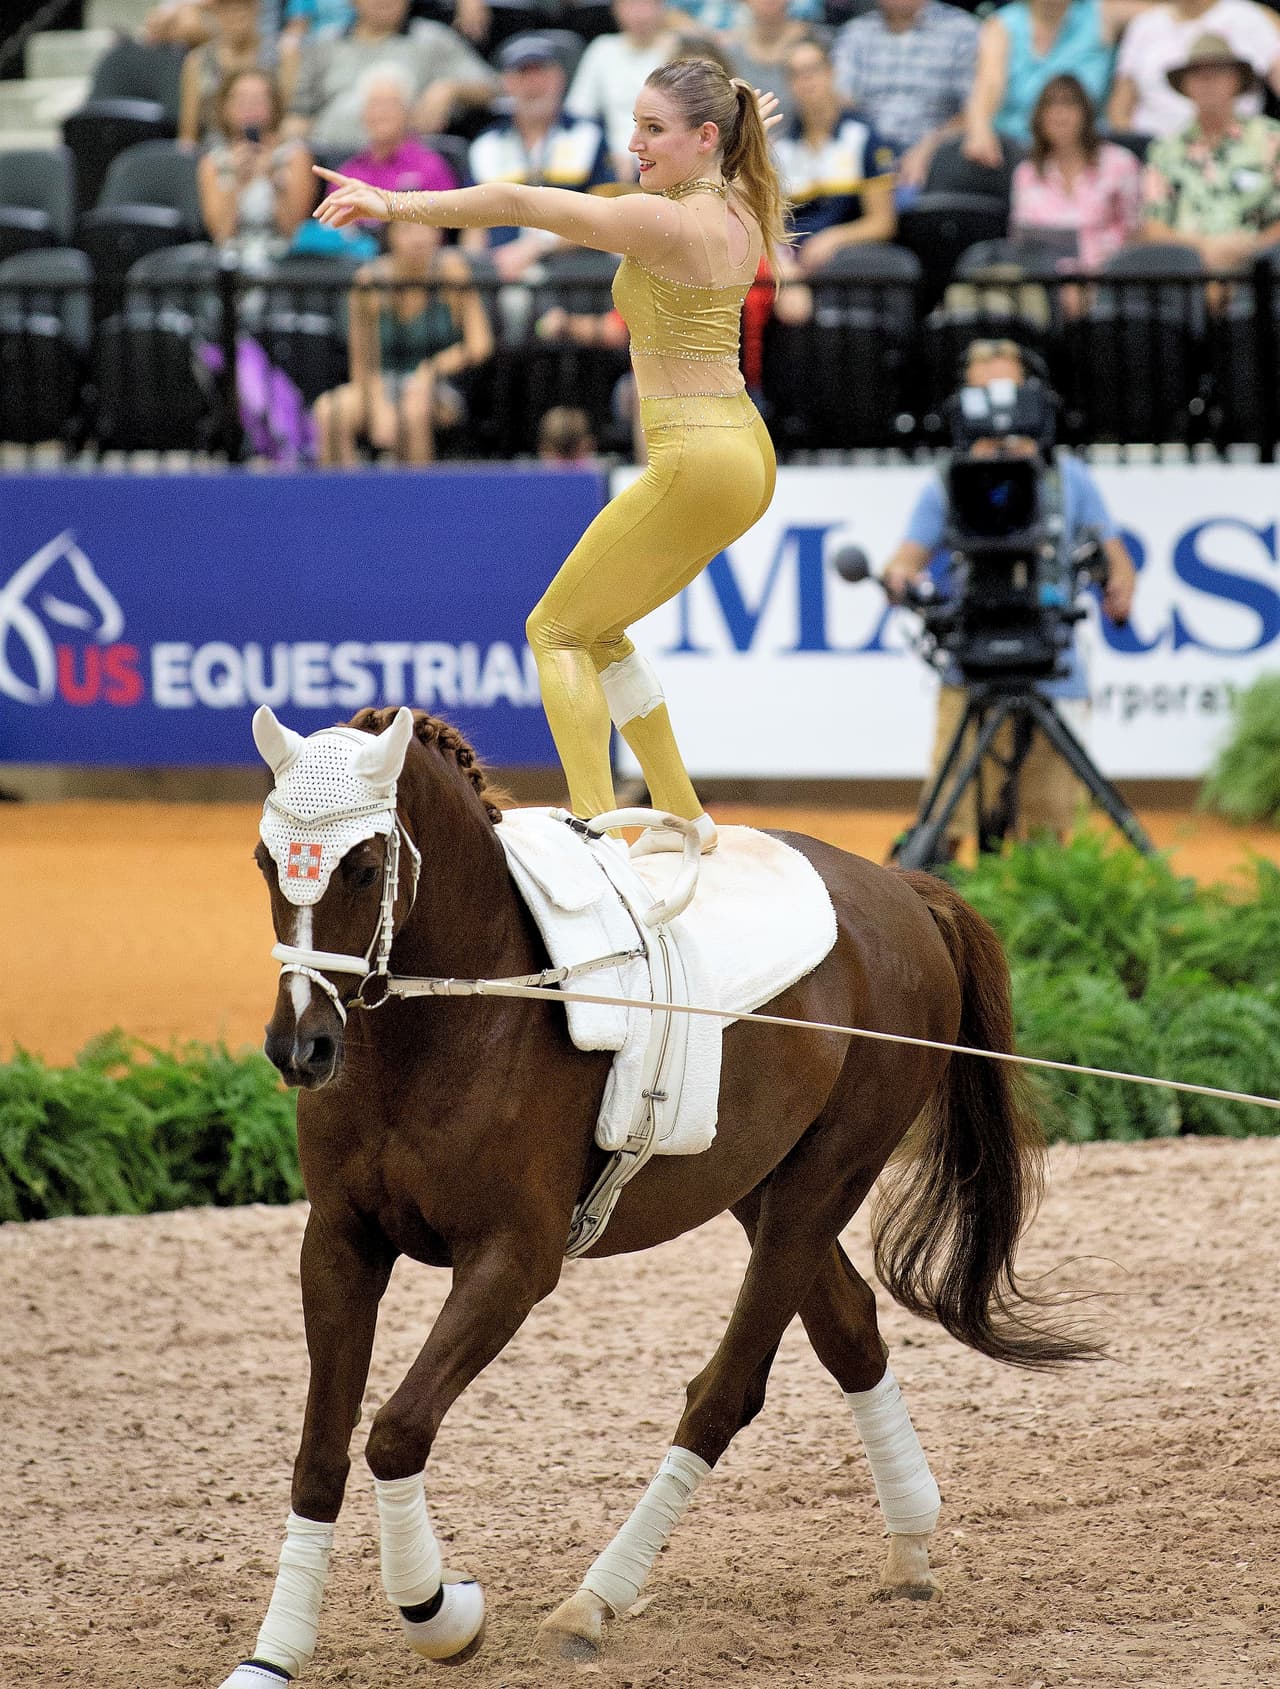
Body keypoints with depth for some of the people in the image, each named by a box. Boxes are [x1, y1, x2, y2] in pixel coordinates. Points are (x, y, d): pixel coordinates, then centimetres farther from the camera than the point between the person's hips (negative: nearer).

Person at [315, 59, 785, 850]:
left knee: (557, 629, 0)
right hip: (746, 454, 9)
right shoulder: (744, 213, 7)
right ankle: (681, 816, 22)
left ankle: (595, 829, -12)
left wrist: (395, 203, -22)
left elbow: (519, 204, -21)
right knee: (598, 630, 21)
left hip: (697, 462, -9)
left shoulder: (663, 221, -17)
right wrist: (748, 132, 52)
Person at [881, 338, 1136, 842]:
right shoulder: (948, 484, 8)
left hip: (1053, 683, 1)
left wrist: (1119, 593, -13)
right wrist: (898, 576, -27)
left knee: (1047, 831, 2)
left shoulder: (1068, 477, 11)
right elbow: (912, 554, -2)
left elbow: (1113, 555, 11)